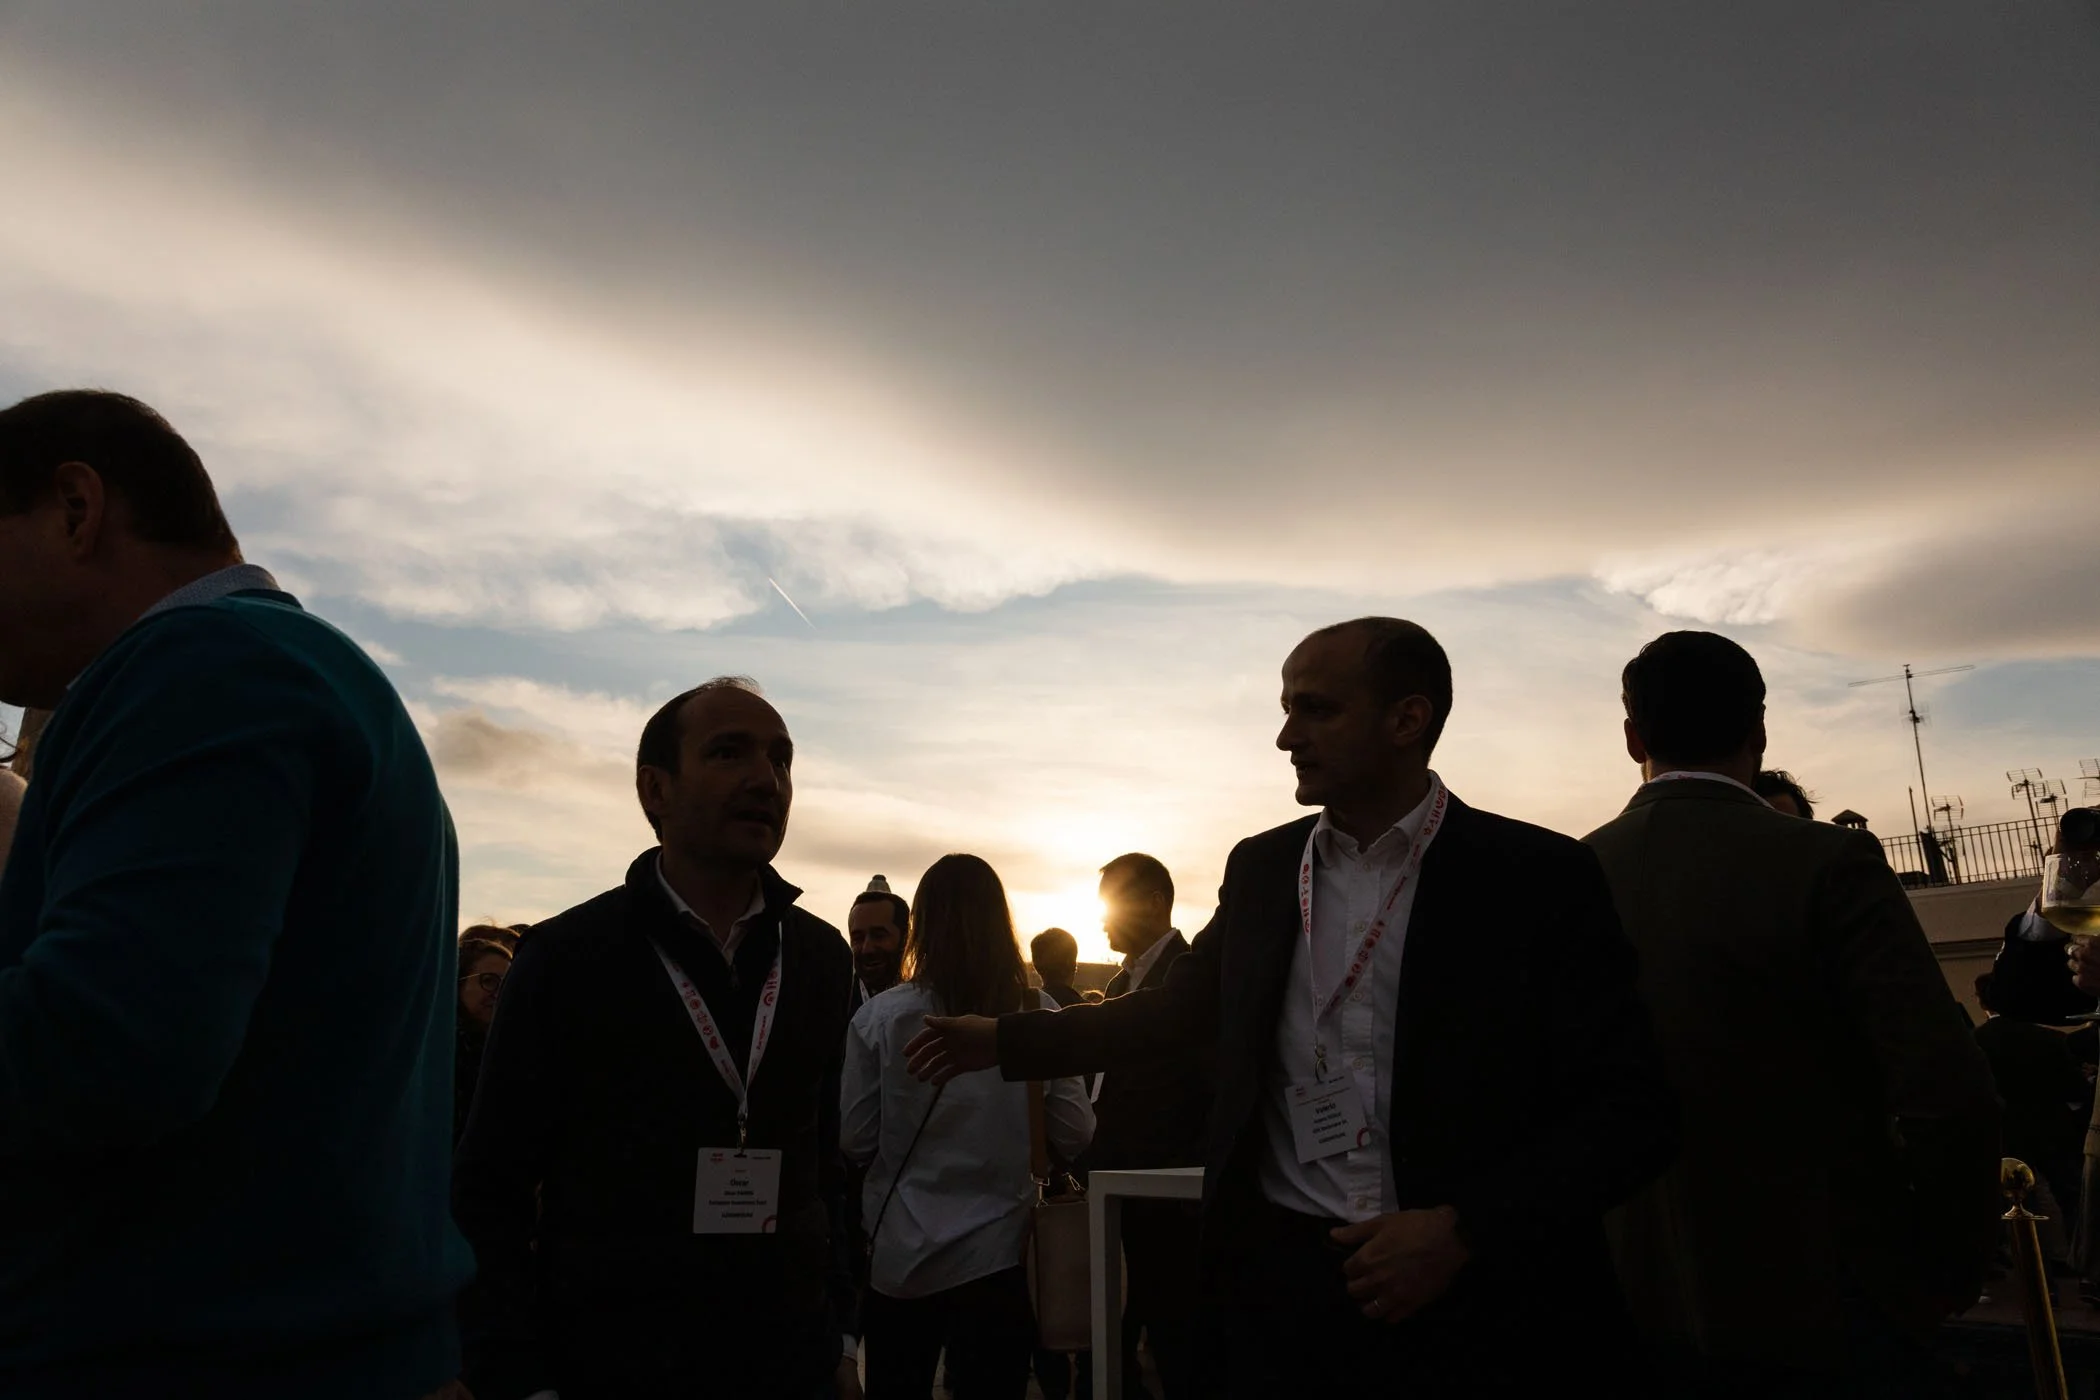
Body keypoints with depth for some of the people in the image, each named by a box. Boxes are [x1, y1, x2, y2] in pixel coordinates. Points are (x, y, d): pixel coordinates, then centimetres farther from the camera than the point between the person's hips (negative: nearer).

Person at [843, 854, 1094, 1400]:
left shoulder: (881, 1016, -10)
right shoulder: (1038, 1014, -7)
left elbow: (855, 1140, -6)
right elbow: (1075, 1134, -5)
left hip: (900, 1257, 0)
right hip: (998, 1253, 0)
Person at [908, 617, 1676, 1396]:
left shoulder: (1537, 879, -8)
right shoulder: (1261, 869, 4)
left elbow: (1629, 1109, -8)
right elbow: (1181, 1007, 16)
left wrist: (1464, 1232, -17)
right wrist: (1008, 1042, 14)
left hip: (1469, 1306, -3)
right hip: (1279, 1285, 3)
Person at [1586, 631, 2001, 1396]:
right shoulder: (1826, 864, -15)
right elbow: (1949, 1096, -20)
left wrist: (1621, 1258, 14)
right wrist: (1950, 1263, -2)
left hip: (1648, 1303, 4)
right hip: (1828, 1289, -3)